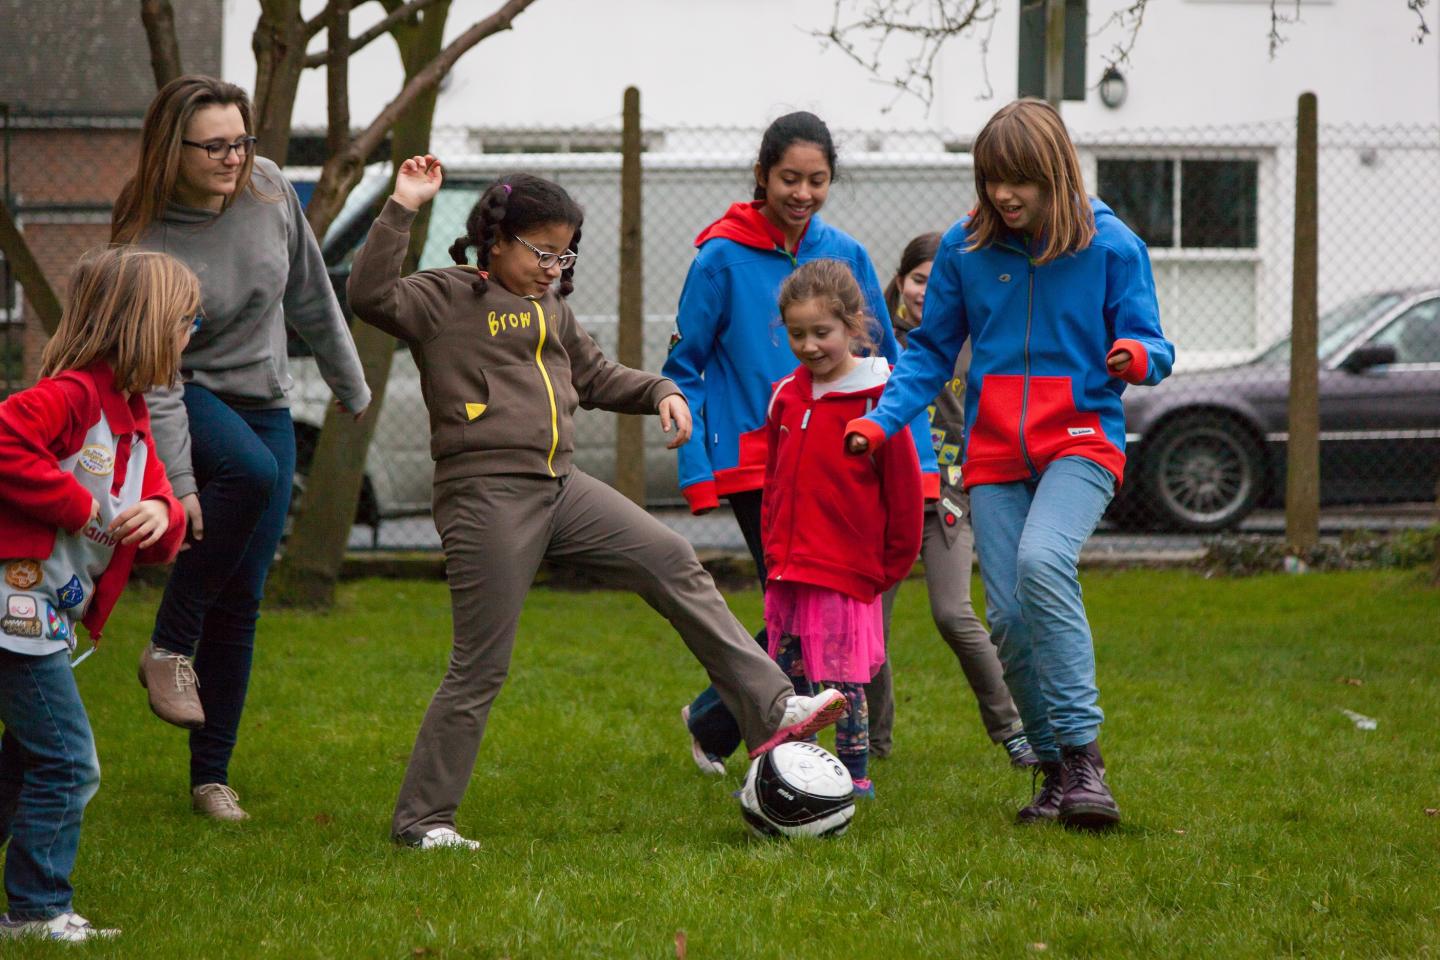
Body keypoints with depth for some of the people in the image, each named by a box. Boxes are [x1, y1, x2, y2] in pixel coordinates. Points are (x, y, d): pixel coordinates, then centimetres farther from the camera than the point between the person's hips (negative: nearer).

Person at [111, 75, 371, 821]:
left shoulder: (270, 194, -8)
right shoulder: (148, 241, -20)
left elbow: (312, 298, 8)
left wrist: (352, 388, 18)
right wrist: (177, 482, -28)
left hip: (264, 406, 5)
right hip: (190, 402, -4)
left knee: (242, 598, 0)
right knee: (251, 471, -38)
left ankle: (211, 776, 9)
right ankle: (170, 650, -23)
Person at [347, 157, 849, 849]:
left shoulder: (550, 310, 19)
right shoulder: (444, 299, -4)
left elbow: (596, 376, 32)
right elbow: (370, 297, -22)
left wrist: (660, 392, 16)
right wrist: (402, 209, -25)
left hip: (560, 487, 7)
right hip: (486, 496, -7)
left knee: (672, 564, -2)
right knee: (481, 666, -5)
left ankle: (770, 710, -2)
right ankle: (421, 818, 6)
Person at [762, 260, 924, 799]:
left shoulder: (876, 400, -9)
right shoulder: (786, 397, 10)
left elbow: (904, 489, -6)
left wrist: (891, 565, -3)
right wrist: (774, 550, 15)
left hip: (846, 573, -6)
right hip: (788, 573, 6)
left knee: (841, 681, -2)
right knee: (787, 680, 10)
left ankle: (855, 778, 7)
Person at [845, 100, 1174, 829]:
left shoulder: (1110, 246, -2)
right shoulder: (965, 248, 5)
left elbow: (1151, 345, 1)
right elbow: (931, 352, 12)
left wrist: (1138, 356, -23)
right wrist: (881, 421, -2)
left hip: (1080, 443, -4)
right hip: (993, 453, 4)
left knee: (1042, 564, -30)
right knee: (1008, 617, -6)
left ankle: (1083, 754, -25)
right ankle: (1054, 770, 11)